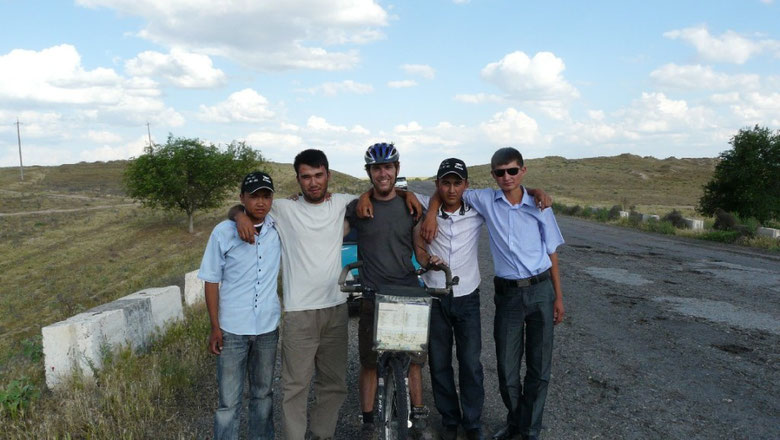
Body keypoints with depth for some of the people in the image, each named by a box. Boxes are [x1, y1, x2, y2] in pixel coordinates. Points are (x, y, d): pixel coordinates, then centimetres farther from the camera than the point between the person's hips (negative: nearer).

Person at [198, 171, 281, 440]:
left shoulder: (279, 228, -4)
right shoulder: (224, 232, -9)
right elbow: (212, 281, -4)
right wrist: (215, 327, -6)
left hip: (268, 327, 3)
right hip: (232, 329, -2)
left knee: (263, 394, 18)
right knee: (229, 401, 4)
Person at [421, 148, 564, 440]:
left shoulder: (538, 207, -1)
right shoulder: (486, 200, 0)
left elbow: (551, 252, 5)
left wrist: (558, 297, 4)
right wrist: (431, 213, -10)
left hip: (540, 291, 0)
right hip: (507, 293, 0)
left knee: (539, 367, 7)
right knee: (507, 369, 7)